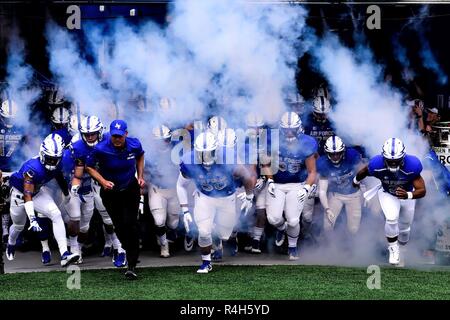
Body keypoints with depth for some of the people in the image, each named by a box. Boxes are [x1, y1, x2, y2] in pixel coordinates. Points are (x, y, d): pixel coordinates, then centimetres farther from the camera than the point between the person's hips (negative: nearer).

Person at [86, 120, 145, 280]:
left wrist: (140, 176, 1)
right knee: (119, 227, 8)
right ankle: (131, 252, 35)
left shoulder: (134, 145, -15)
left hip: (131, 190, 0)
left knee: (130, 225, -12)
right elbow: (89, 167, -9)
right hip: (110, 192, 0)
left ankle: (132, 266, -12)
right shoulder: (101, 149, -23)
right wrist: (103, 181, -22)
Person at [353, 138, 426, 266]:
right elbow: (364, 171, -9)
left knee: (404, 229, 17)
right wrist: (356, 180, 11)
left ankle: (400, 249, 46)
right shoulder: (377, 165, -33)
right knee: (392, 218, -28)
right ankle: (393, 248, -4)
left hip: (406, 194, 1)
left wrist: (408, 195, -53)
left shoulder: (412, 166, -37)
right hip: (387, 194, -1)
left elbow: (422, 190, -34)